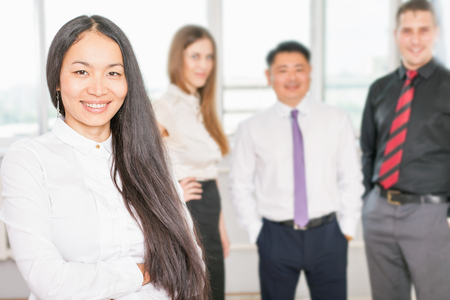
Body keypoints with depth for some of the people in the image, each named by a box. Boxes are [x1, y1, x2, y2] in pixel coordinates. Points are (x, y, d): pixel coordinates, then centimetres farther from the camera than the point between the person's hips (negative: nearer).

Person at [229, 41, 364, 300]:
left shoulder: (337, 121, 1)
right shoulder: (252, 129, -1)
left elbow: (351, 180, 5)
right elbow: (241, 185, 5)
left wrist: (348, 228, 1)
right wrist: (256, 232, 1)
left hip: (327, 234, 1)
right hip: (276, 237, 0)